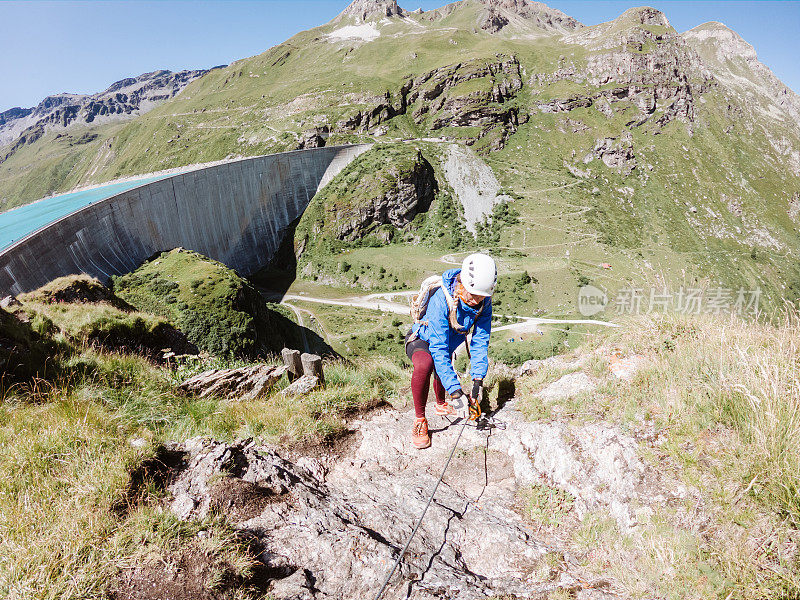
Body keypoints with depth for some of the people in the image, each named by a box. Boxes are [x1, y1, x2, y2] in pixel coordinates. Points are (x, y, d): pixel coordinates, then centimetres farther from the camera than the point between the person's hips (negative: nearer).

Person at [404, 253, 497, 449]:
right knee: (424, 365, -36)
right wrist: (454, 389, -43)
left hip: (449, 344, 6)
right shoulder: (441, 299, -40)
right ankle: (420, 420, -17)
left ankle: (441, 405, 60)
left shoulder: (484, 303, -23)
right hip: (422, 339, -6)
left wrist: (477, 381, -23)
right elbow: (438, 348, -40)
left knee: (442, 377, 26)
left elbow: (480, 340, -17)